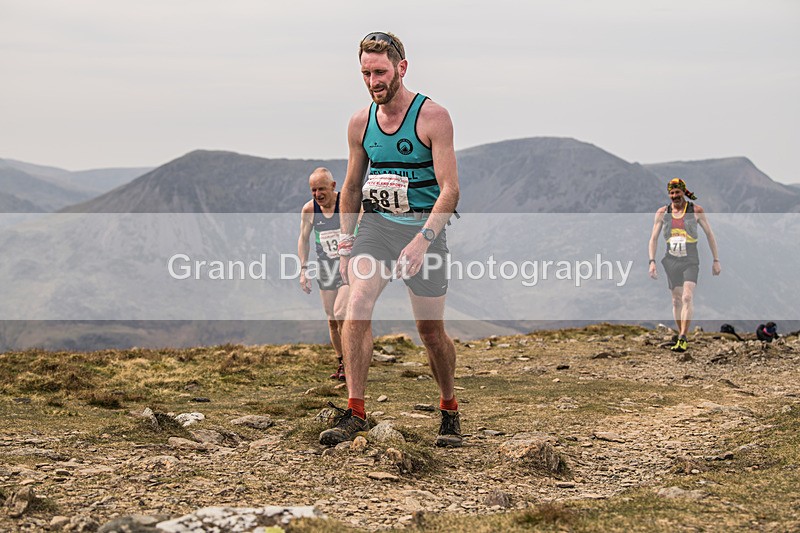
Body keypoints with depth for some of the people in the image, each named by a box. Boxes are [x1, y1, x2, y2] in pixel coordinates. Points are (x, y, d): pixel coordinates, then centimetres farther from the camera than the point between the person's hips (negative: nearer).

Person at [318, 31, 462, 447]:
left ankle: (449, 409, 28)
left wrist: (423, 239, -27)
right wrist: (345, 242, 12)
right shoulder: (360, 122, 5)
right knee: (356, 305, -21)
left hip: (424, 228, -3)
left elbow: (450, 189, -15)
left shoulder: (433, 117, -10)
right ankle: (355, 412, -19)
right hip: (374, 225, 3)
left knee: (431, 332, 4)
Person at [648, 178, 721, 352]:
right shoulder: (662, 213, 2)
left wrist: (716, 260, 4)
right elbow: (653, 238, 6)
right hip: (671, 261, 3)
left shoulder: (696, 211, -3)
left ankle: (682, 338, -20)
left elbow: (710, 234, 5)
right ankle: (681, 337, 18)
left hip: (690, 261, -3)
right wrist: (652, 262, -5)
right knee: (676, 300, 7)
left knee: (687, 298, -18)